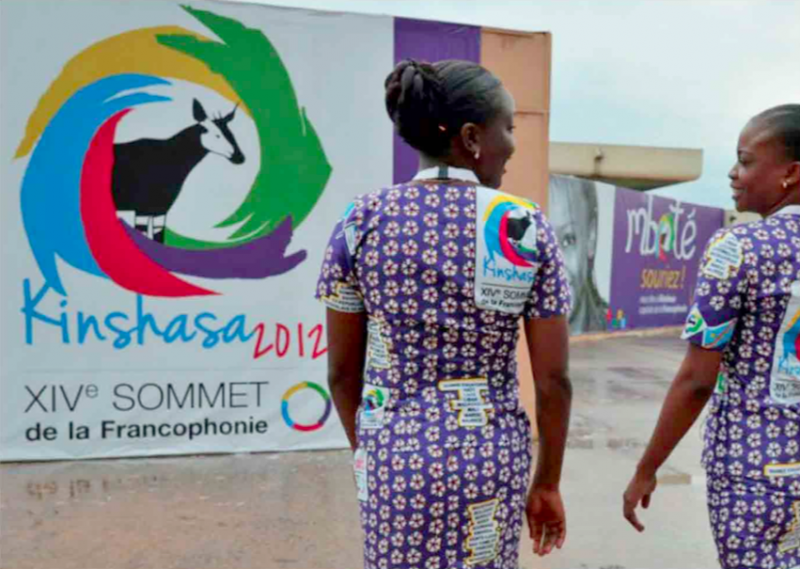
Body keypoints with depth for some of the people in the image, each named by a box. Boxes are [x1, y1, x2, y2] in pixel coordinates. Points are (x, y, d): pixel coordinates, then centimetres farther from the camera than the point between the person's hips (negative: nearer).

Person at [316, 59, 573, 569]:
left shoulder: (362, 220, -5)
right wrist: (548, 483, 8)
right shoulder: (527, 227, -7)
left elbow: (342, 371, 0)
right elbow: (553, 380, -5)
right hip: (491, 456, 0)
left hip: (394, 454, 1)